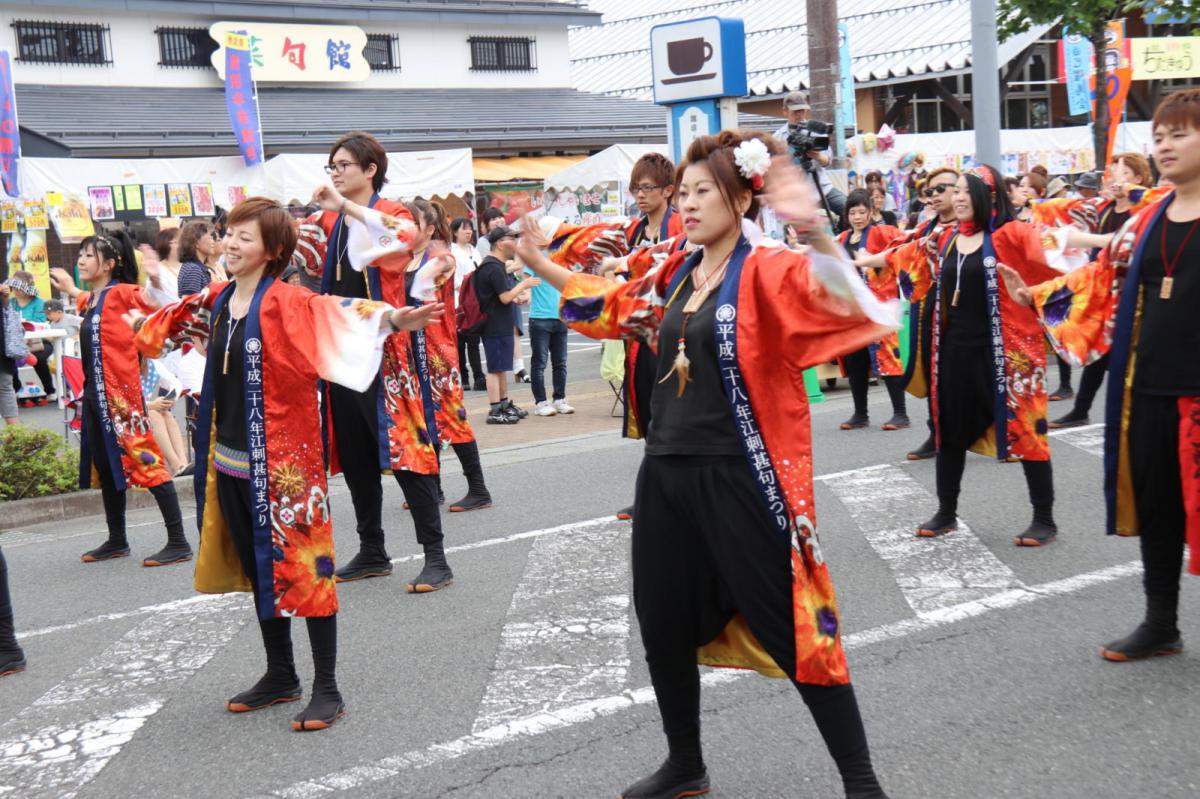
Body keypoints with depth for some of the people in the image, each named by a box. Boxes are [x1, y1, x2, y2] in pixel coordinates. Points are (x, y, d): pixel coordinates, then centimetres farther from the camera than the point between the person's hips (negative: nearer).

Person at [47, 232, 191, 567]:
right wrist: (70, 290, 40)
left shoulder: (121, 293, -11)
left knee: (145, 461, -9)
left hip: (121, 393, -9)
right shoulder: (91, 299, 13)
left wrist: (154, 286, -41)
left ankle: (178, 543, -6)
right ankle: (117, 541, 29)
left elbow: (168, 308, -25)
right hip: (94, 393, 9)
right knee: (105, 468, 16)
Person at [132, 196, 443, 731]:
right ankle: (280, 675, 31)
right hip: (229, 461, 8)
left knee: (304, 567, -2)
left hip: (282, 461, -7)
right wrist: (144, 324, 50)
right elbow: (180, 316, 30)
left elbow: (338, 313, -31)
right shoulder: (218, 300, 8)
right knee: (258, 569, 17)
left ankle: (327, 689, 7)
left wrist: (391, 319, -50)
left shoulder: (284, 302, -14)